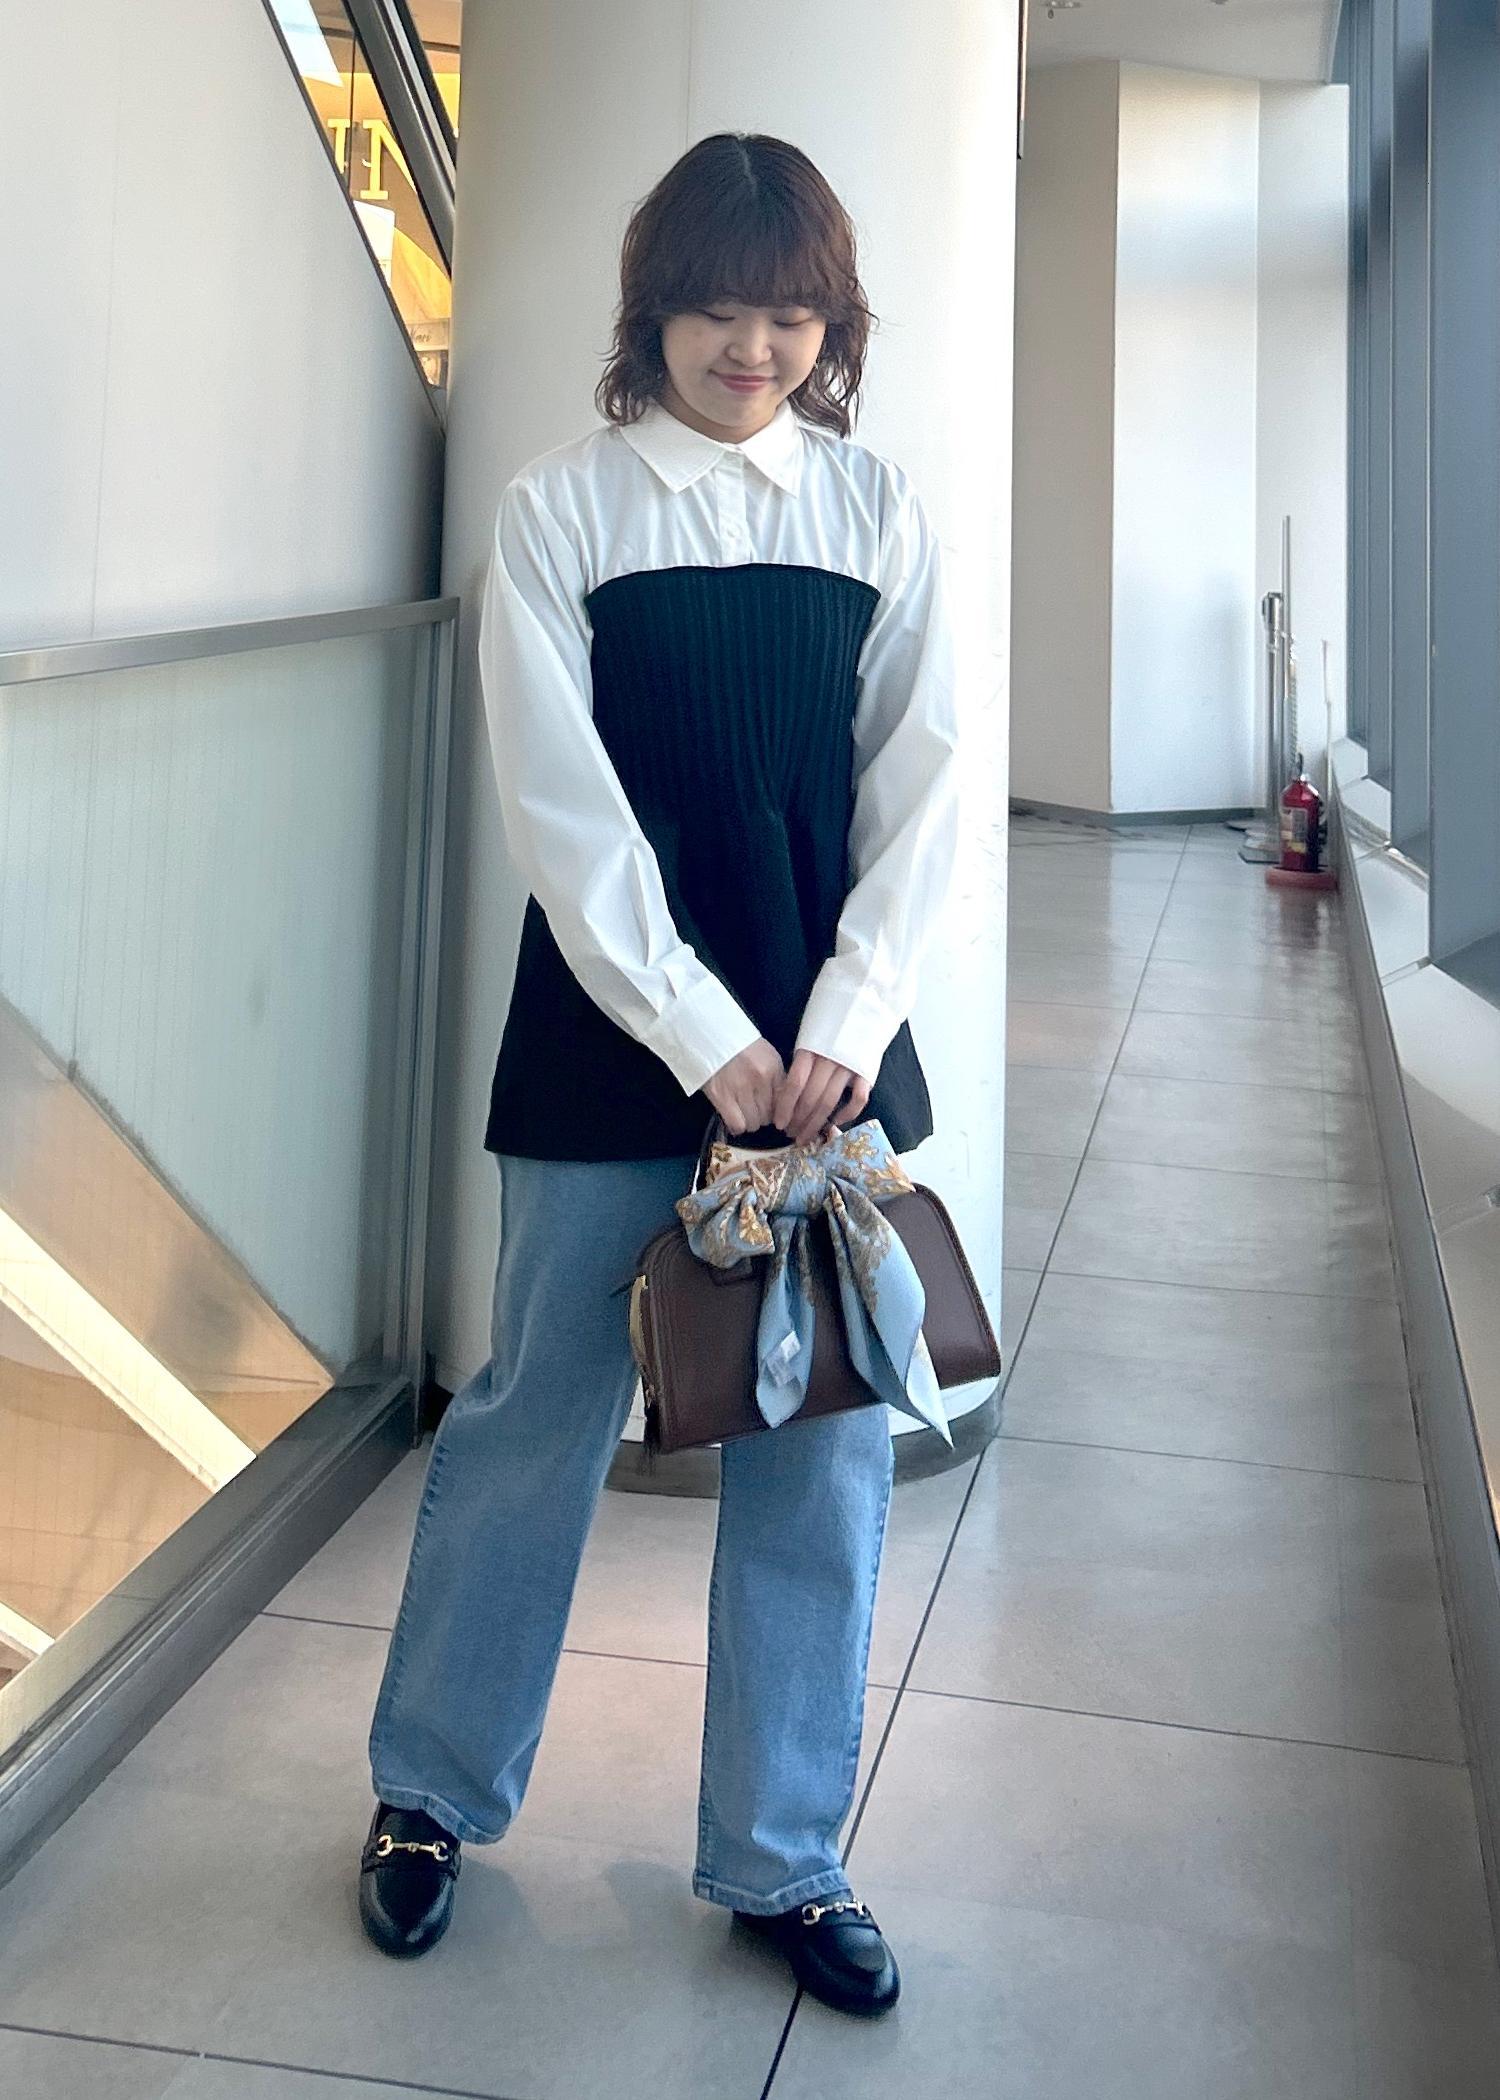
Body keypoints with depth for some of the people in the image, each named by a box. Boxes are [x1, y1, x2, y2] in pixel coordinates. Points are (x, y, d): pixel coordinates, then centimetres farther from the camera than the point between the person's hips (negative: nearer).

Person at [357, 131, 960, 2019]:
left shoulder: (876, 510, 6)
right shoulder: (560, 511, -1)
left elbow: (918, 786, 2)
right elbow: (564, 809, -8)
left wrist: (846, 1025, -10)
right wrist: (713, 1042, -15)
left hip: (829, 1046, 3)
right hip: (615, 1044, -2)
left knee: (821, 1450, 7)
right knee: (536, 1418, 8)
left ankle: (781, 1858, 24)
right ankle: (431, 1791, 31)